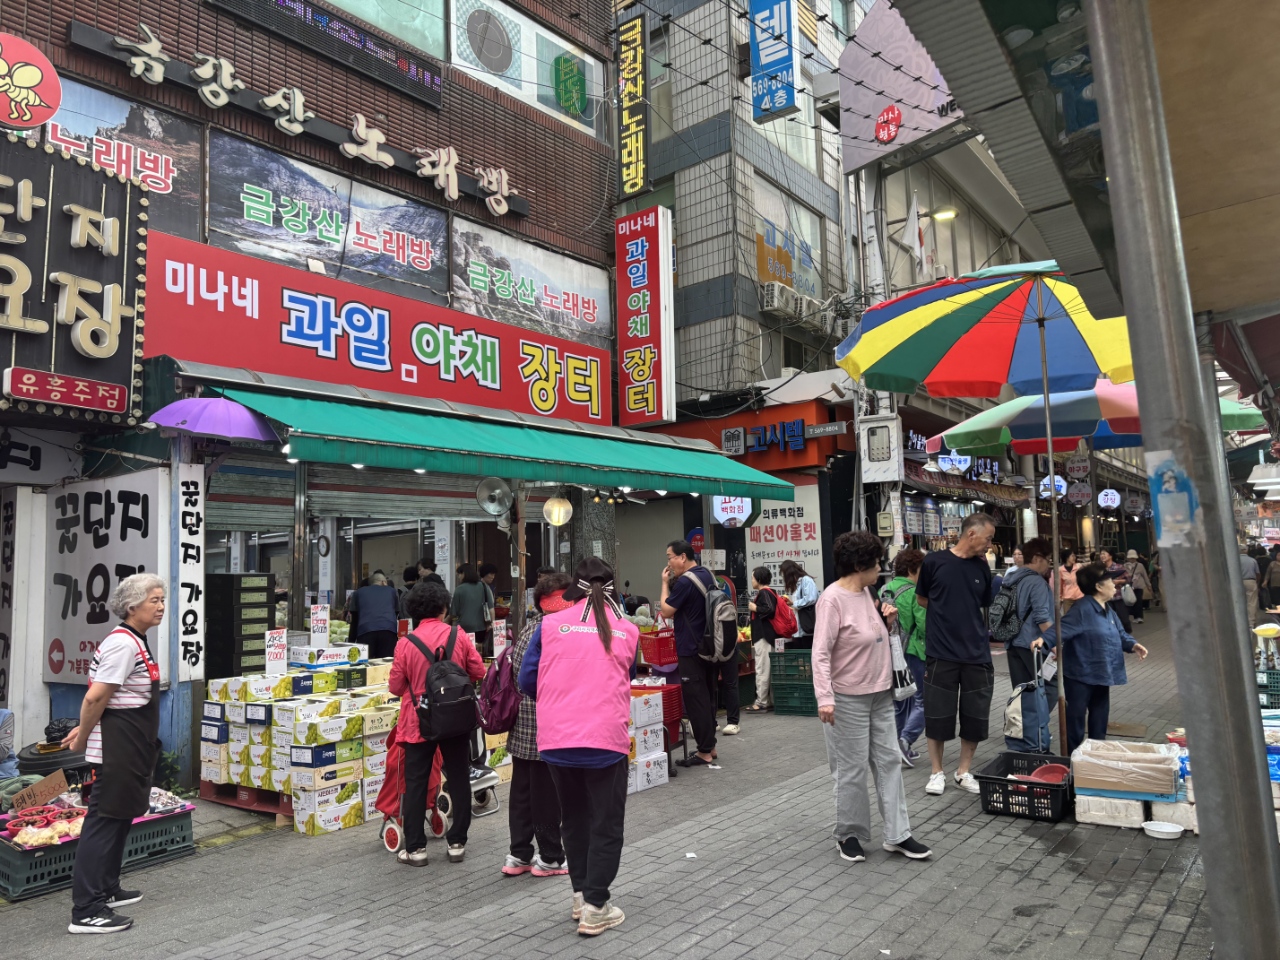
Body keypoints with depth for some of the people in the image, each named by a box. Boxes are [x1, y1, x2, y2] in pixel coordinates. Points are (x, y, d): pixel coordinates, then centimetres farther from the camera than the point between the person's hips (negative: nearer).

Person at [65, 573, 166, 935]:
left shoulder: (137, 641, 12)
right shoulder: (123, 644, -20)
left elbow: (98, 698, 20)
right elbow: (95, 698, -22)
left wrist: (84, 730, 18)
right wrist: (82, 738, -9)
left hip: (131, 747, 10)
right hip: (116, 746, -10)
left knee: (119, 819, 19)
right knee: (103, 822, -5)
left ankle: (107, 890, 32)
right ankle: (86, 911, 2)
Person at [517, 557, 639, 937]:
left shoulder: (551, 625, 2)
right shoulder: (627, 631, 5)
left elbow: (527, 680, 4)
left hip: (556, 738, 2)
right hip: (606, 739, -1)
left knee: (574, 819, 21)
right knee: (606, 825, 11)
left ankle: (580, 895, 30)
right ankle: (595, 909, 11)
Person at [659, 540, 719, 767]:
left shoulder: (685, 581, -19)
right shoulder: (707, 575, 10)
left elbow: (665, 611, -14)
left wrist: (665, 583, -6)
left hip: (691, 651, -9)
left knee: (695, 701, -3)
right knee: (708, 698, 15)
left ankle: (704, 752, 1)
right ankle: (710, 746, 23)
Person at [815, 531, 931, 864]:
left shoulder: (866, 592, 6)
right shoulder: (832, 599, -19)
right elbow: (821, 653, -21)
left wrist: (886, 621, 1)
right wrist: (825, 698, -27)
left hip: (880, 694, 8)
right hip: (849, 699, -8)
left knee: (889, 762, 12)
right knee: (853, 770, 3)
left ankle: (897, 835, 21)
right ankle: (849, 834, 21)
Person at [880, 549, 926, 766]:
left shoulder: (883, 591, 7)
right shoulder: (915, 593, -14)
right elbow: (925, 625, -16)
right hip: (913, 653, -7)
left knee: (899, 703, 16)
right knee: (922, 700, 2)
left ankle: (901, 748, 20)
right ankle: (906, 738, -14)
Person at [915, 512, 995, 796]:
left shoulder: (982, 567, 5)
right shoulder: (935, 561, -6)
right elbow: (922, 599, 6)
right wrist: (947, 616, 1)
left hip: (977, 654, 4)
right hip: (942, 653, -3)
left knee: (976, 717, 8)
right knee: (937, 715, 4)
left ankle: (964, 771, 25)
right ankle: (937, 772, 20)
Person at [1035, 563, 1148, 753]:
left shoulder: (1108, 610, 10)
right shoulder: (1082, 609, -20)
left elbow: (1120, 634, 18)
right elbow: (1062, 628, -29)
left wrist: (1133, 645, -1)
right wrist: (1044, 639, -45)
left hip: (1100, 675, 9)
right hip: (1080, 675, -9)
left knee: (1100, 716, 18)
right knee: (1076, 718, 1)